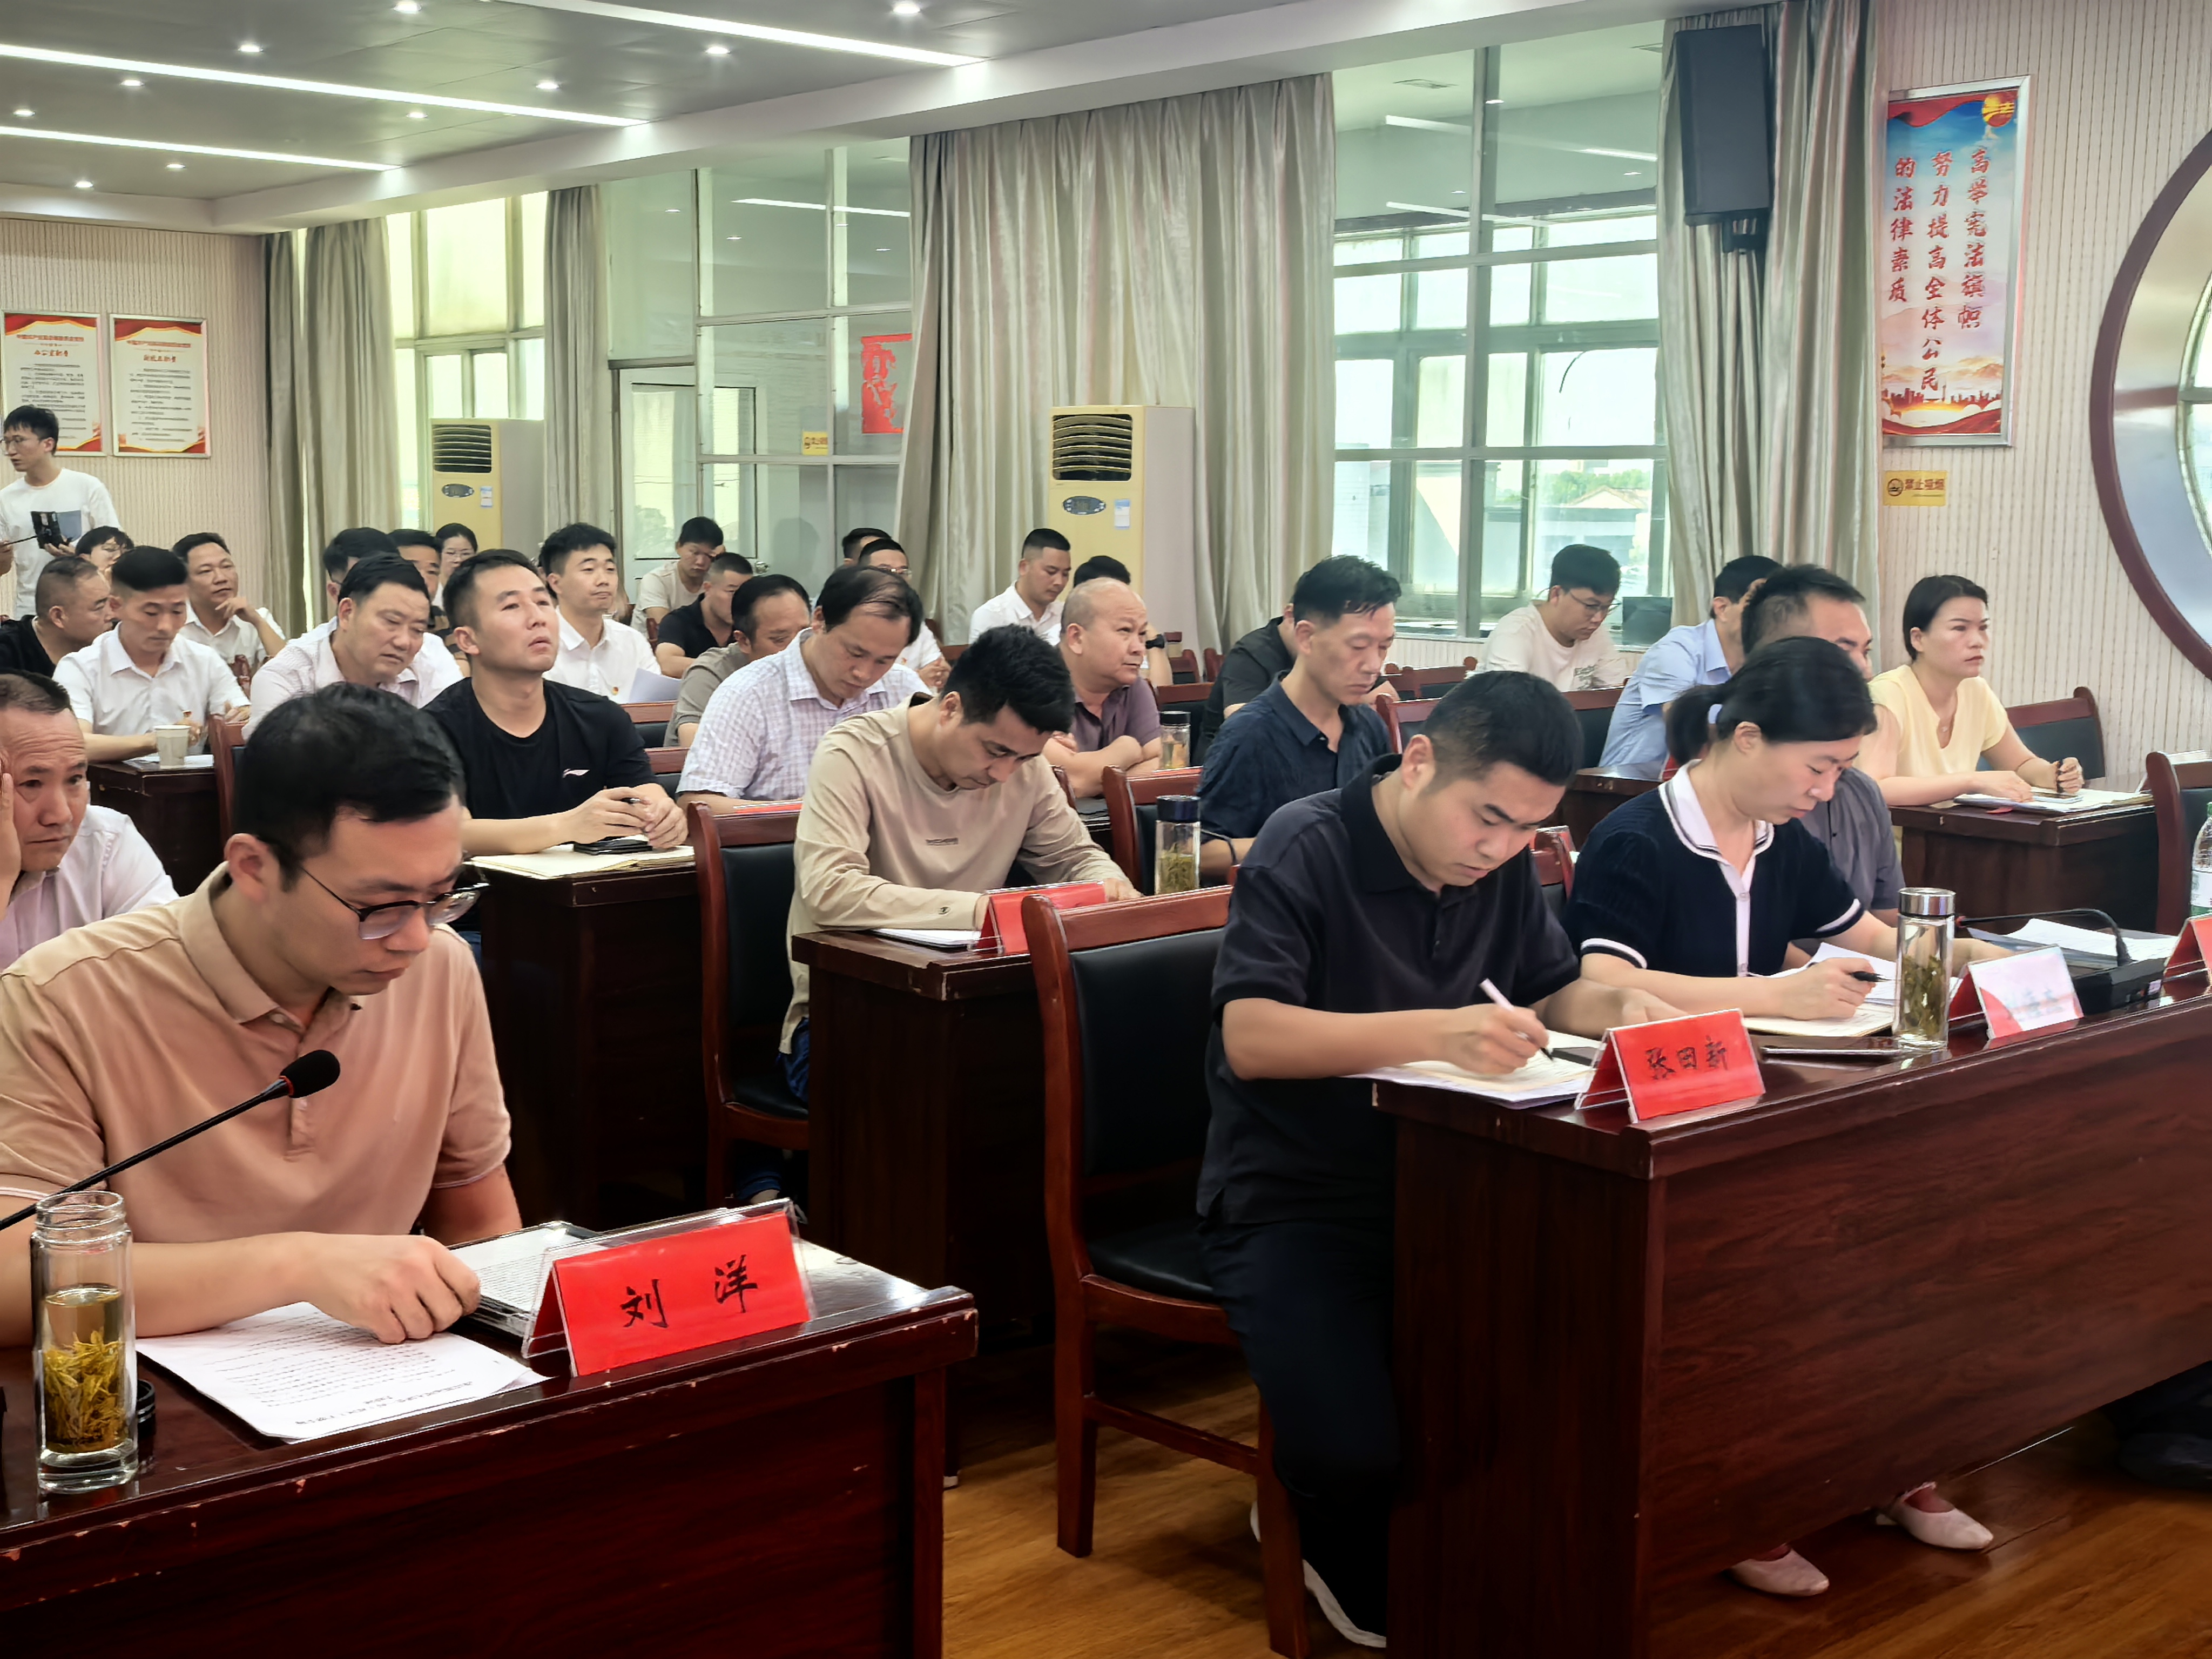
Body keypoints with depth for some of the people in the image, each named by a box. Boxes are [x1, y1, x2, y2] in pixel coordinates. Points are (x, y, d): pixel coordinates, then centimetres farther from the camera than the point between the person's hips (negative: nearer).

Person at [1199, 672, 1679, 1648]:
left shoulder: (1502, 864, 6)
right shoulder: (1307, 848, -14)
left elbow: (1553, 990, 15)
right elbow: (1250, 1037, -24)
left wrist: (1617, 1008, -9)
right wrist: (1434, 1033, -36)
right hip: (1290, 1205, -6)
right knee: (1353, 1454, -27)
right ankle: (1363, 1573, 12)